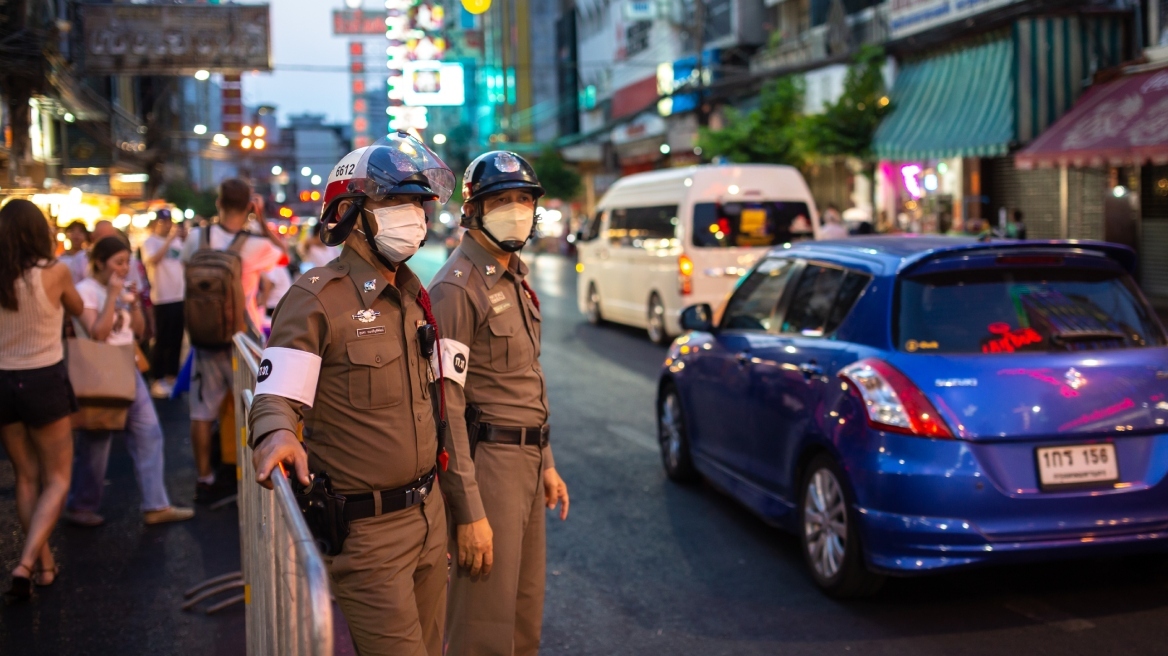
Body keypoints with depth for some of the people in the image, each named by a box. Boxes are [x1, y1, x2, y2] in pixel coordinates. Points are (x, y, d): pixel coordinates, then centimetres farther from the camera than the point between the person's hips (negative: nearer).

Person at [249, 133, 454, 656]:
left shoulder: (414, 296, 11)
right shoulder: (318, 297, -13)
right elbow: (276, 397, -16)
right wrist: (276, 433, -38)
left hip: (428, 514, 8)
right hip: (367, 530, -7)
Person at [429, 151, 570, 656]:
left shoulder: (516, 278, 13)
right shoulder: (458, 287, -15)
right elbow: (445, 406, -20)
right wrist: (469, 513, -22)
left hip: (527, 462, 9)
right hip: (486, 462, -9)